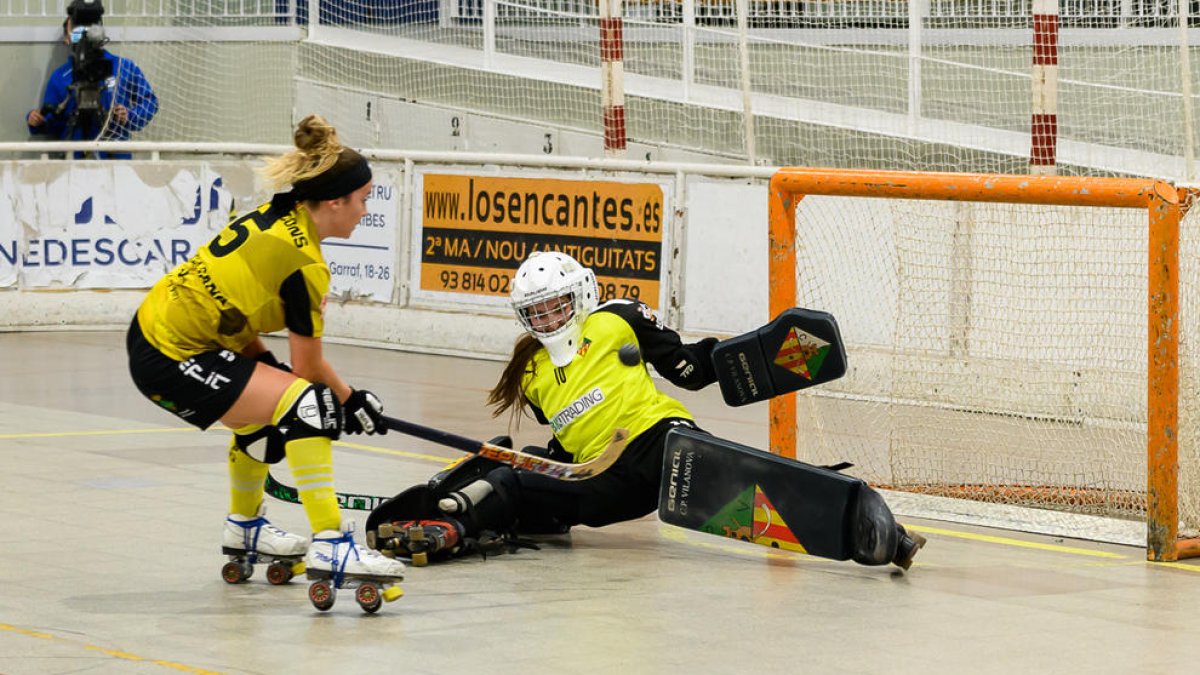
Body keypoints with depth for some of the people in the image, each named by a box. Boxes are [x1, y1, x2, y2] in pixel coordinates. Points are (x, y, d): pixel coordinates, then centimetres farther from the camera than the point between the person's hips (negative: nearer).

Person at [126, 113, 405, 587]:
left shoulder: (276, 214, 6)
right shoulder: (303, 263, -18)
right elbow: (308, 366, -8)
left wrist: (265, 364, 11)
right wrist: (352, 400, 8)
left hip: (153, 329, 10)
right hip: (173, 362, -10)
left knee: (264, 412, 28)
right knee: (305, 404, -16)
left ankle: (245, 528, 47)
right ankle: (330, 545, -21)